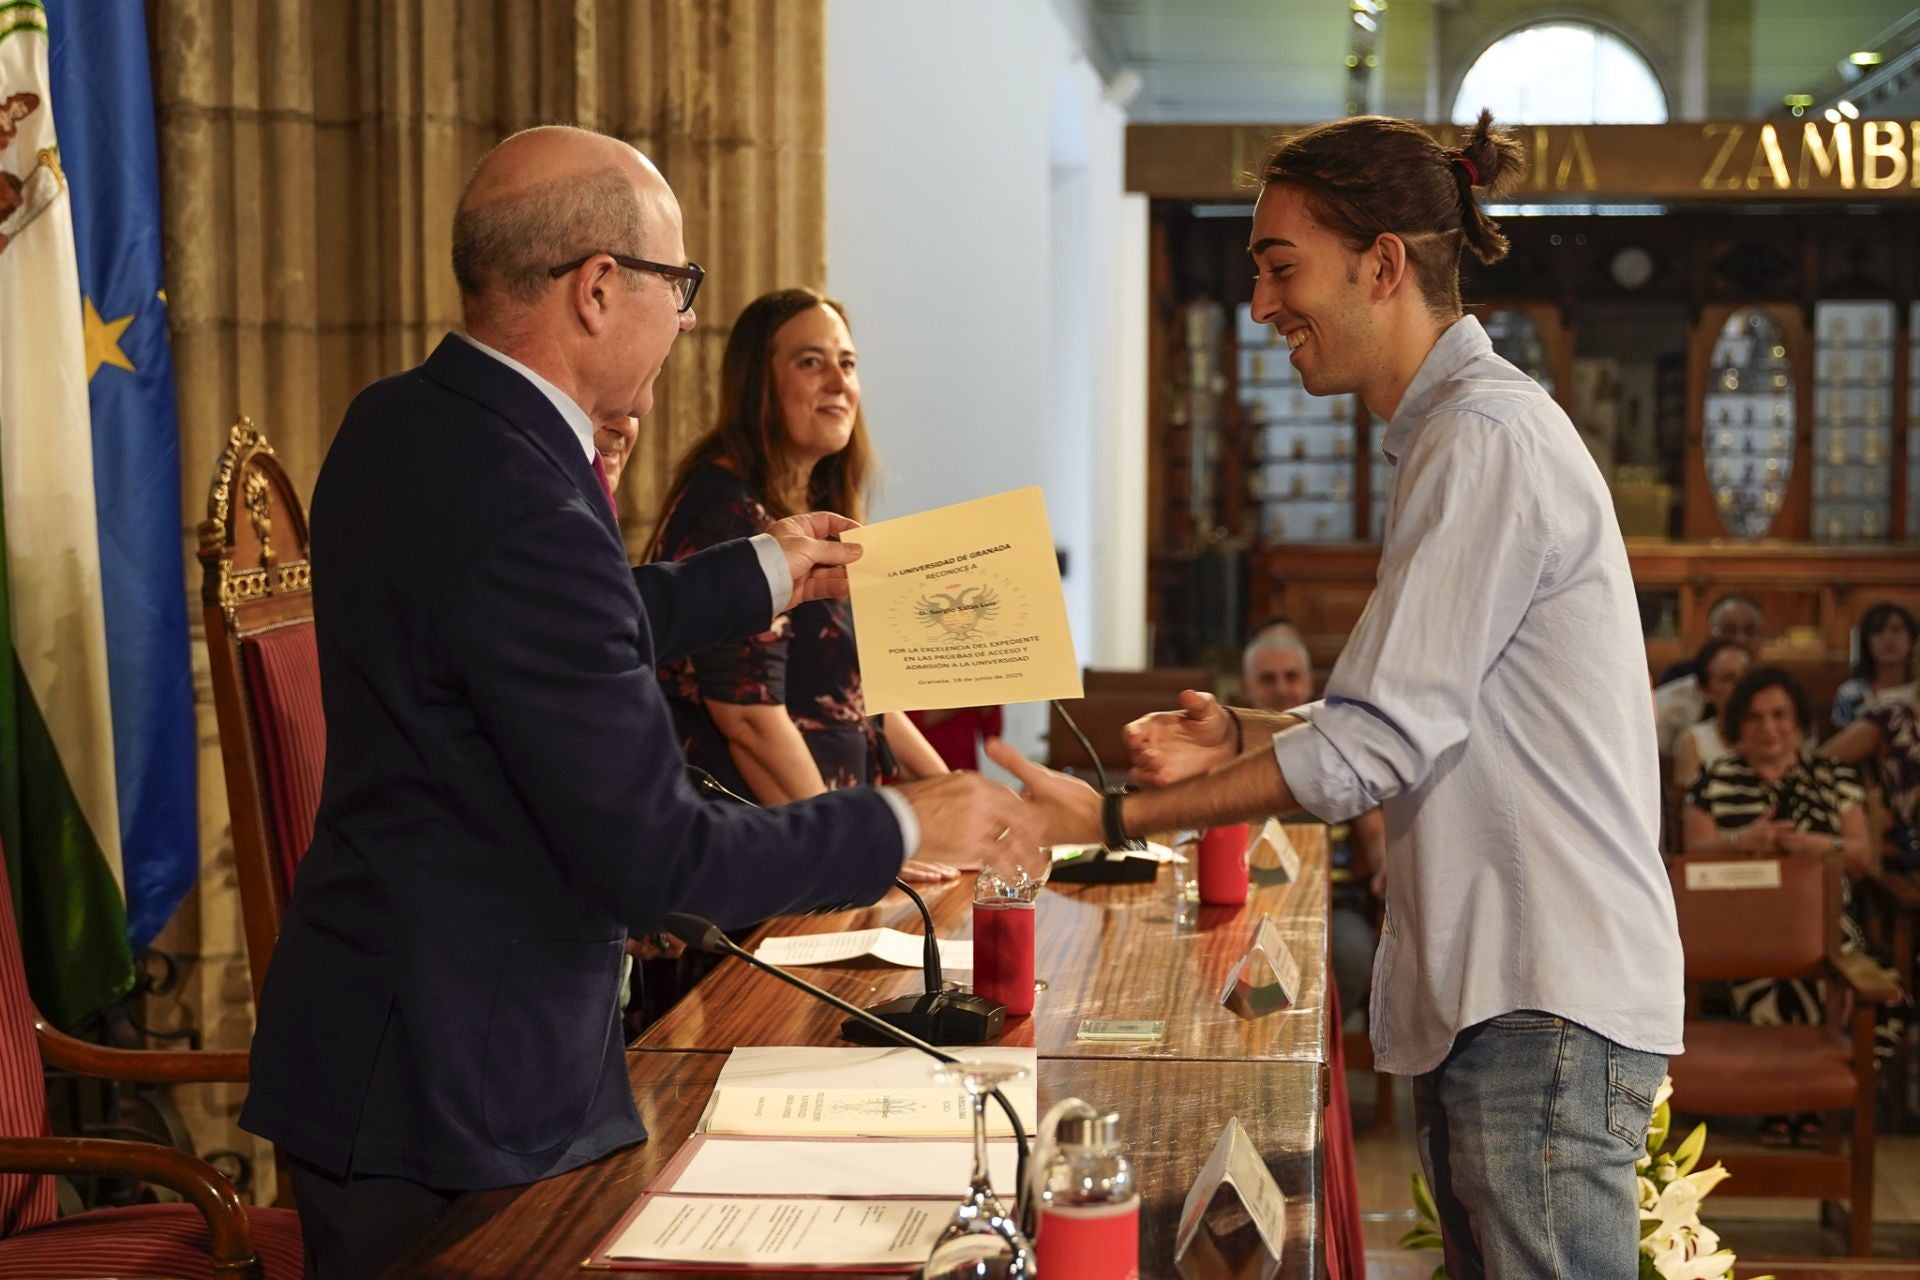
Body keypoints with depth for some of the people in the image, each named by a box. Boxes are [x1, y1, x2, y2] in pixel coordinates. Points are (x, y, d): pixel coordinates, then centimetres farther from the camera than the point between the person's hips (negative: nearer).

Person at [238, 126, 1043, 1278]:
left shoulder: (403, 426, 3)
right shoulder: (523, 514, -26)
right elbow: (659, 858, -23)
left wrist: (763, 575, 25)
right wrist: (907, 826, -11)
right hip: (453, 1088, -9)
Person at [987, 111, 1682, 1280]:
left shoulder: (1486, 440, -16)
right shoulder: (1458, 433, 17)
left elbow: (1375, 745, -19)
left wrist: (1112, 818, -15)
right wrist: (1244, 735, 6)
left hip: (1548, 1007, -10)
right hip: (1490, 991, 10)